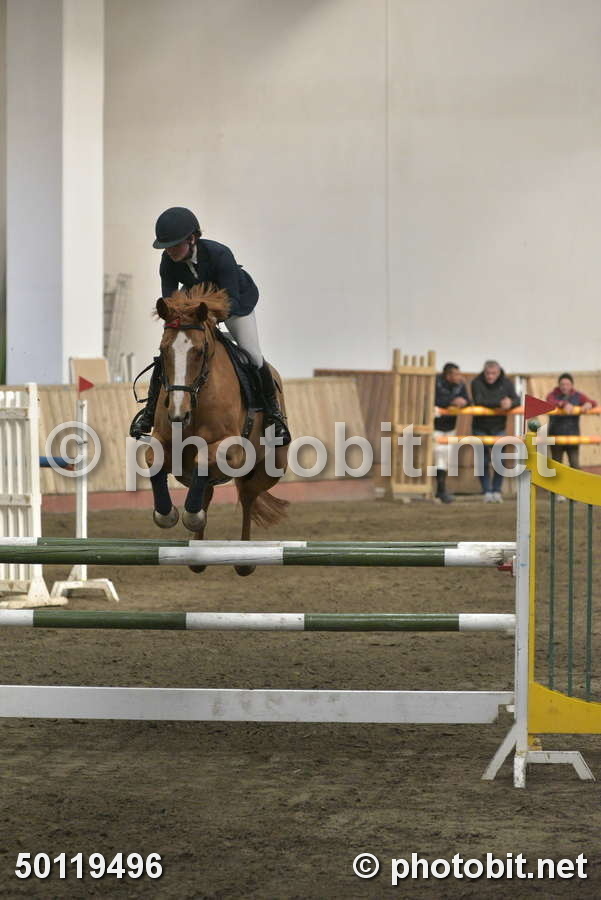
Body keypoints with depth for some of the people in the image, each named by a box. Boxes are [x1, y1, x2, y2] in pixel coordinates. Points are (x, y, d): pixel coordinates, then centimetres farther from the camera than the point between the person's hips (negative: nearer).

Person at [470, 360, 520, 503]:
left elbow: (517, 400, -13)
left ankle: (497, 491, 8)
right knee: (483, 461, -2)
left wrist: (510, 403, -38)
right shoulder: (477, 383, -15)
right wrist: (499, 403, -40)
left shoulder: (506, 383, -5)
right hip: (481, 428, -2)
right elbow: (479, 401, -29)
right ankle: (487, 492, 4)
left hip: (499, 428, 2)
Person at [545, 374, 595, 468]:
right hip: (556, 436, 0)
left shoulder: (578, 396, 5)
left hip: (572, 435, 0)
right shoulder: (554, 395, 0)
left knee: (575, 464, -9)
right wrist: (564, 404, -44)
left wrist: (588, 404, -36)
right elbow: (549, 403, -25)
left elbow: (593, 403, -10)